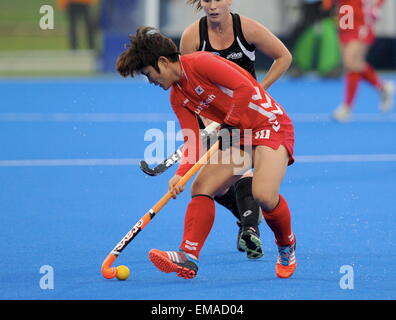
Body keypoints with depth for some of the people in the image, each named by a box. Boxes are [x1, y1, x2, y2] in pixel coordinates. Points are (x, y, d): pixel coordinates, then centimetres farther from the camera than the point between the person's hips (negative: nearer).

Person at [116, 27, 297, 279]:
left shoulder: (200, 62, -14)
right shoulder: (177, 99, 11)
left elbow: (244, 87, -21)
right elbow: (193, 141, 4)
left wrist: (229, 124, -18)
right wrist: (182, 174, -11)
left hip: (270, 124, -9)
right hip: (237, 136, 9)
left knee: (264, 194, -26)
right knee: (202, 187, -6)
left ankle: (287, 245, 3)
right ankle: (189, 257, -14)